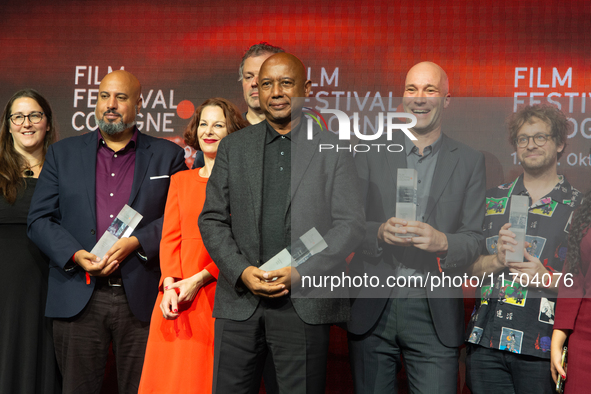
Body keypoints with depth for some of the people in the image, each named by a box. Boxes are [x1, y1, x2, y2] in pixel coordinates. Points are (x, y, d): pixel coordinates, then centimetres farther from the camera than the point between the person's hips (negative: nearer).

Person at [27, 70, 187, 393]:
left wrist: (136, 242, -12)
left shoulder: (168, 155, 9)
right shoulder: (63, 153, 13)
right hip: (78, 300, 1)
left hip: (142, 299, -1)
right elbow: (39, 219, 7)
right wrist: (76, 255, -9)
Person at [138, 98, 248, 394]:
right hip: (178, 297, 3)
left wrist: (199, 280, -12)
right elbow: (169, 237, 9)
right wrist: (170, 284, -7)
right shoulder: (180, 180, 16)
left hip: (222, 292, -3)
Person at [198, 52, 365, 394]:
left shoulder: (334, 149, 4)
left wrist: (299, 273, -11)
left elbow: (350, 224, -1)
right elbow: (212, 219, 8)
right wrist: (242, 271, -7)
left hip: (305, 304, -2)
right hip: (240, 299, 2)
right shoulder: (233, 147, 11)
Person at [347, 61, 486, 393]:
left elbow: (475, 238, 2)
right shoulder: (372, 153, 6)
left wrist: (441, 242, -19)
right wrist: (380, 232, -18)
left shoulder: (470, 161, 6)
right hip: (372, 308, 1)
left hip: (435, 315, 0)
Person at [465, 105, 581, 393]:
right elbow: (465, 265, 8)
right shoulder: (491, 199, 12)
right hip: (486, 341, 2)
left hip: (542, 348, -2)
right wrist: (497, 260, -11)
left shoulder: (579, 207, 5)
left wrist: (548, 279, -15)